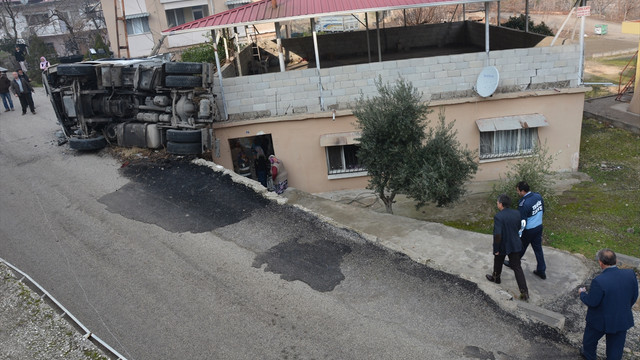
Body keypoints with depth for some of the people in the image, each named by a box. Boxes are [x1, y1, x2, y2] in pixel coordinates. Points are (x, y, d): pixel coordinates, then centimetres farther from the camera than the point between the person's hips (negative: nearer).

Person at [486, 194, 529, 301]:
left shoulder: (498, 217, -25)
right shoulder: (516, 213, -5)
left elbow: (497, 235, -27)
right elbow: (518, 227, 9)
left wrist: (496, 249, -17)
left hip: (502, 246, -5)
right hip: (515, 245, 5)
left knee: (498, 263, 23)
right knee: (517, 267, 8)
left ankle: (496, 278, 48)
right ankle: (524, 292, 4)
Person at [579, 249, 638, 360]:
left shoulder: (599, 281, -33)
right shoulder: (630, 274, -16)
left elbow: (591, 302, -22)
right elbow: (634, 296, -2)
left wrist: (582, 293, -1)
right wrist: (625, 308, 16)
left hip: (601, 321, -4)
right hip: (623, 320, 4)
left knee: (590, 339, 28)